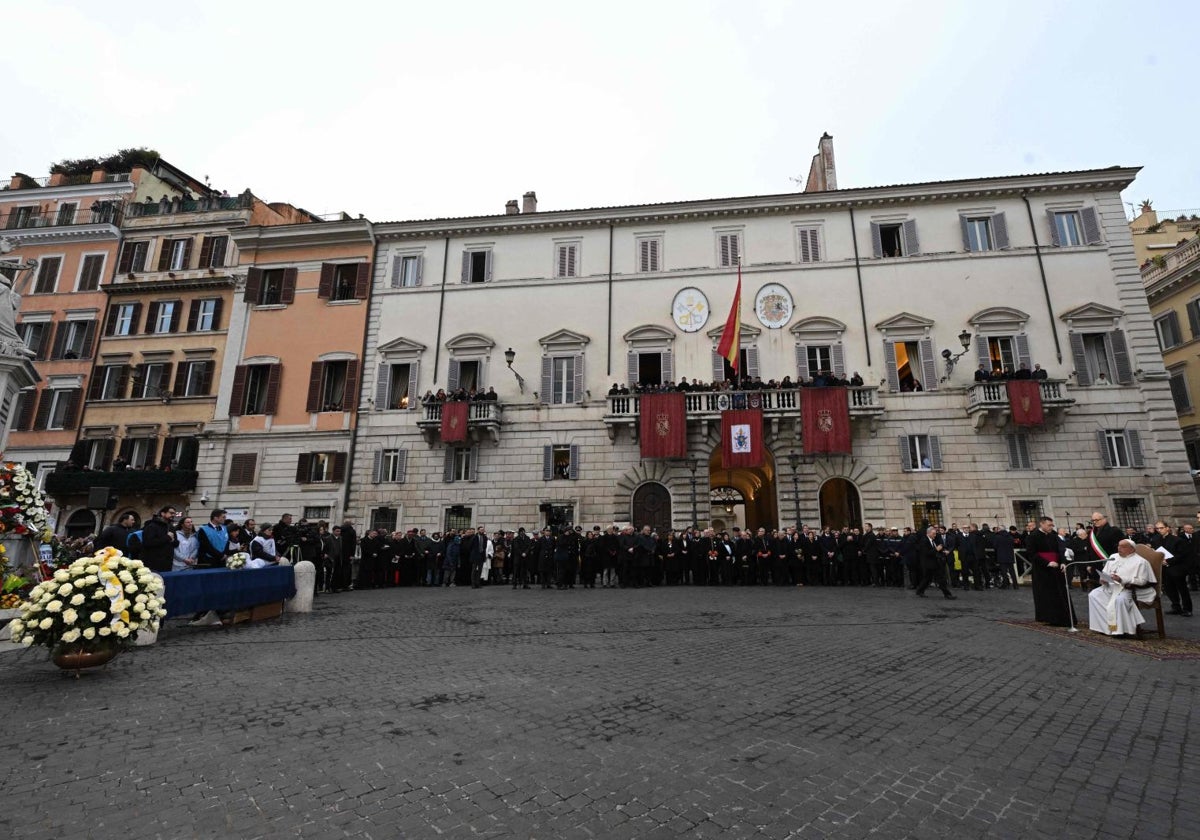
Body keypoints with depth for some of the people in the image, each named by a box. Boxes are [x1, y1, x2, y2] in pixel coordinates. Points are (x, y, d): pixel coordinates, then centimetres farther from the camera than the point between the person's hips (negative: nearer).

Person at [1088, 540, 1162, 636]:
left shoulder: (1140, 561, -3)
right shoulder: (1113, 557, 16)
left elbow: (1142, 581, -12)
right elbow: (1104, 572, 20)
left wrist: (1122, 580, -23)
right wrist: (1103, 579, -3)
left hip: (1128, 589, -6)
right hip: (1110, 586, 7)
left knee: (1120, 599, -37)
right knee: (1093, 595, -16)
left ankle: (1120, 629, -23)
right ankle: (1103, 625, -11)